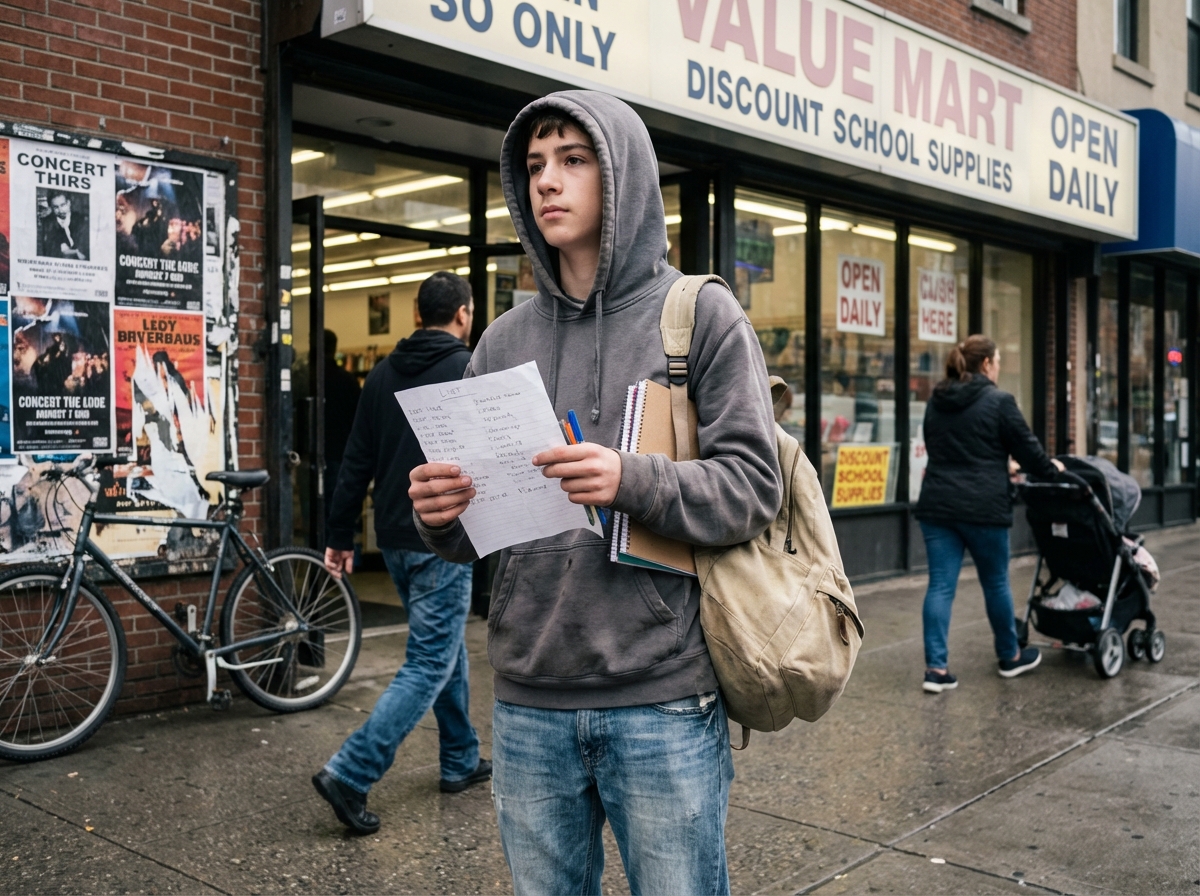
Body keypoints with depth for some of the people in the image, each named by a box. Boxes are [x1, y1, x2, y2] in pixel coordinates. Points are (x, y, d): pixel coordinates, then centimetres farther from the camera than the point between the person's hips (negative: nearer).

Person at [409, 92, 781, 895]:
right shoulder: (505, 339, 10)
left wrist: (633, 482, -25)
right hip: (527, 706, 4)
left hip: (662, 702, -4)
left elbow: (752, 488, -9)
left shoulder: (701, 315, -1)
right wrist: (443, 518, -11)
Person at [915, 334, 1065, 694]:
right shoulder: (999, 401, -7)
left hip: (937, 505, 5)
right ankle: (1010, 657, 30)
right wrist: (1051, 471, 21)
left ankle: (936, 668, -3)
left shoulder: (936, 402, 12)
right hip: (982, 507, -5)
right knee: (995, 582, 12)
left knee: (940, 585, 2)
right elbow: (1027, 448, -1)